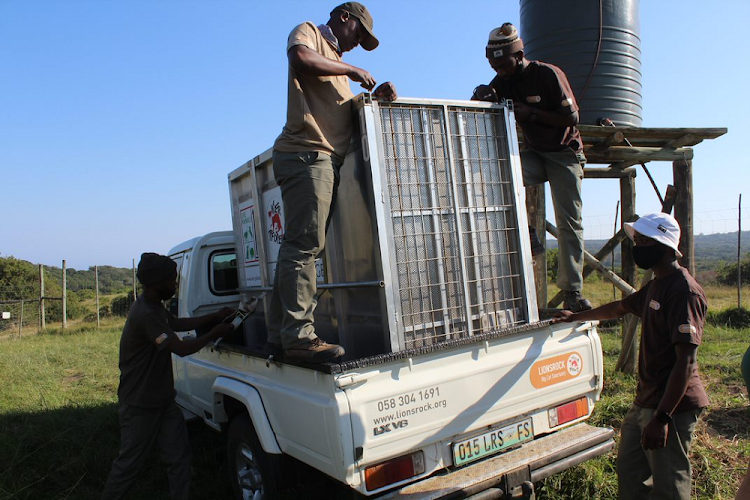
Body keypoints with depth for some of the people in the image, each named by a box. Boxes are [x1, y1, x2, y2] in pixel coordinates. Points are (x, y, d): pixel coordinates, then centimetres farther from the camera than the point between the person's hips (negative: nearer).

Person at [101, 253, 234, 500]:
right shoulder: (145, 315, -27)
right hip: (140, 405, -9)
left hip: (162, 400, 9)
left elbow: (178, 323, 22)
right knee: (130, 463, 9)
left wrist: (215, 317, 14)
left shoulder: (154, 306, 5)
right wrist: (215, 333, -16)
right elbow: (181, 348, -28)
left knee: (179, 456, 9)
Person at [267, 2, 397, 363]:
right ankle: (299, 336, -18)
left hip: (326, 161, 9)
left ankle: (279, 336, 5)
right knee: (305, 243, -16)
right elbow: (300, 59, -15)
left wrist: (376, 95, 11)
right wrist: (351, 71, -5)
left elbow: (349, 112, 29)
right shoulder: (308, 32, 9)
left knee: (298, 247, 3)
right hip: (306, 154, -9)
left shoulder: (336, 63, 34)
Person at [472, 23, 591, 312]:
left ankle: (572, 293, -4)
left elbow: (571, 118, -17)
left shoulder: (548, 74, -16)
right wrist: (482, 96, -27)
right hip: (534, 154, 4)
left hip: (564, 153, -4)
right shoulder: (503, 82, 0)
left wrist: (531, 113, -23)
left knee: (569, 222, -7)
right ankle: (526, 235, -13)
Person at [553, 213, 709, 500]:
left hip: (673, 405, -9)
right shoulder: (656, 285, 12)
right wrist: (576, 317, 41)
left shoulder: (684, 291, -18)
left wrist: (662, 417, -26)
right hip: (646, 401, 9)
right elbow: (620, 307, 30)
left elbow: (686, 361, -23)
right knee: (629, 471, 17)